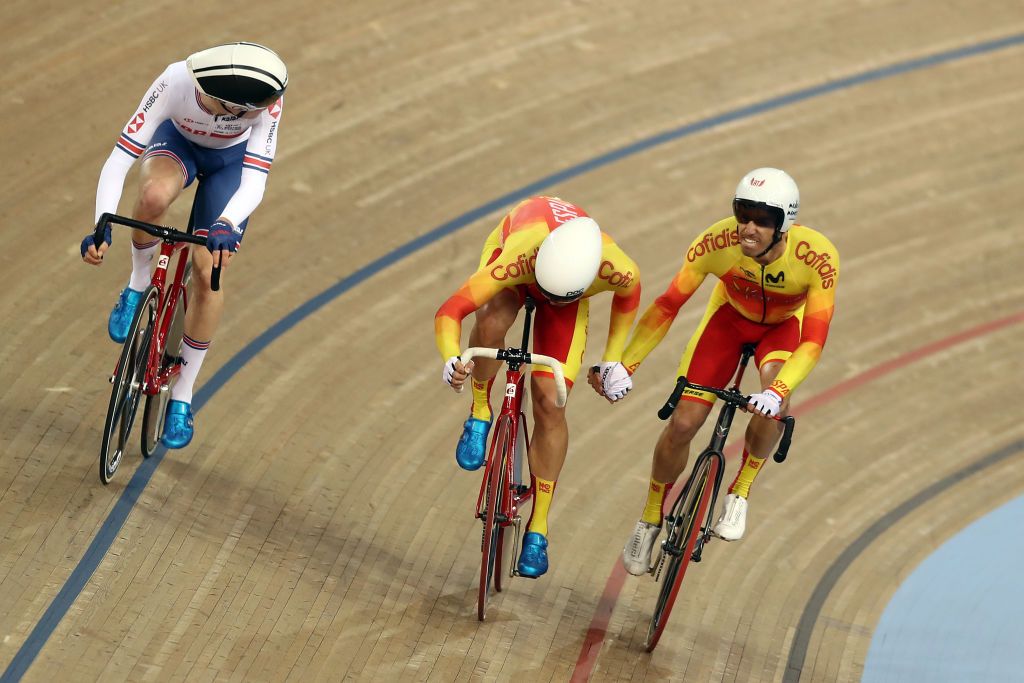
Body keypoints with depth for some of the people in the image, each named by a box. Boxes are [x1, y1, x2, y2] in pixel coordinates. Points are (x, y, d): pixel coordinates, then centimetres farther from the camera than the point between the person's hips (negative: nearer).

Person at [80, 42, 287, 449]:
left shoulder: (265, 99, -37)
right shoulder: (176, 83, -39)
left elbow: (254, 183, -39)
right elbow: (120, 158, -37)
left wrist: (227, 225, -60)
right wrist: (102, 226, -49)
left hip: (231, 160, 1)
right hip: (177, 142, -1)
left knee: (209, 271, -8)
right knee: (154, 195, -37)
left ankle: (182, 395, 10)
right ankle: (139, 285, -8)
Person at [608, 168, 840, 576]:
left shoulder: (818, 257, -37)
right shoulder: (717, 242, -34)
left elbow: (813, 341, -38)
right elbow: (667, 306, -25)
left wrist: (777, 391, -54)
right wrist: (625, 366, -32)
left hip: (784, 325, -1)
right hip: (730, 316, 1)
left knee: (775, 397, -34)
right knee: (682, 423, -8)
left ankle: (740, 493, -10)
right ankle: (650, 521, 17)